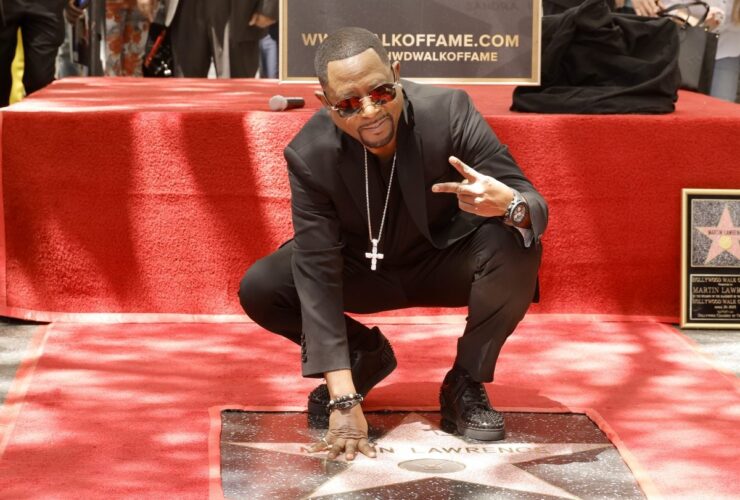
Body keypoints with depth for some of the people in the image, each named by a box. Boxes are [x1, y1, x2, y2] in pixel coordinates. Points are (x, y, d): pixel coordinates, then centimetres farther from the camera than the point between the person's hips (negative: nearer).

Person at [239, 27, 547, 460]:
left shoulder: (449, 112, -29)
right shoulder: (310, 154, -26)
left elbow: (533, 208, -27)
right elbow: (317, 274, -28)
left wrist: (508, 204, -56)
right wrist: (344, 400, -36)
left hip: (447, 260, -1)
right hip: (364, 269, 1)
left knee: (516, 246, -33)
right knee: (259, 289, -19)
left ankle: (465, 383, -7)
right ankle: (366, 355, 10)